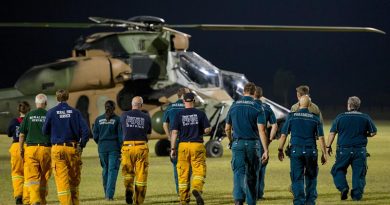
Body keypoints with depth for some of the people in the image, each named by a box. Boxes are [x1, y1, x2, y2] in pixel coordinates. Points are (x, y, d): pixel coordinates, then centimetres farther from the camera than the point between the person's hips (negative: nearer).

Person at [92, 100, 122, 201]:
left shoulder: (98, 119, 5)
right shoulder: (117, 119, -4)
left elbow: (95, 136, 5)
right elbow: (120, 135, -7)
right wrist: (121, 149, -2)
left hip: (102, 147, 3)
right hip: (114, 147, -3)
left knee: (105, 169, 16)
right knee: (112, 170, -2)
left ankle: (106, 193, 21)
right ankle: (109, 195, -11)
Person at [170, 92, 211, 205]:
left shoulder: (179, 114, 1)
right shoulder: (200, 113, 1)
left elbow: (174, 132, -2)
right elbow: (207, 130, -2)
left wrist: (173, 148, 2)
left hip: (183, 145, 1)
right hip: (197, 145, -1)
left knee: (183, 173, 6)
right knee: (199, 170, 0)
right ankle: (197, 188, -28)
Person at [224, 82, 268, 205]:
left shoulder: (234, 106, 5)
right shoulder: (257, 108, -5)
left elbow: (227, 129, 13)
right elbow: (261, 130, -12)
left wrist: (231, 141, 32)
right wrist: (265, 150, -12)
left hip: (237, 144, 1)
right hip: (253, 144, -1)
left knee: (239, 173, -4)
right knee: (252, 176, 11)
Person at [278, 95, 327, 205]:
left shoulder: (291, 116, 1)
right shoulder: (315, 118, 3)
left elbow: (283, 135, 1)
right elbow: (321, 137, 2)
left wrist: (280, 150, 10)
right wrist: (324, 153, 7)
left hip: (296, 151, -1)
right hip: (311, 151, 1)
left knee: (297, 178, 2)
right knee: (311, 176, 17)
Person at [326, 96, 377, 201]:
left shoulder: (340, 117, -2)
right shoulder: (366, 118, 0)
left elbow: (332, 133, -1)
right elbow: (373, 132, 6)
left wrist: (328, 146, 9)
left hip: (343, 150, -1)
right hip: (360, 151, 1)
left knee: (338, 170, 13)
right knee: (359, 173, 8)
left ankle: (343, 187, -7)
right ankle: (357, 195, 5)